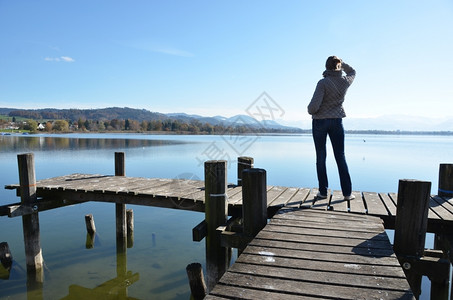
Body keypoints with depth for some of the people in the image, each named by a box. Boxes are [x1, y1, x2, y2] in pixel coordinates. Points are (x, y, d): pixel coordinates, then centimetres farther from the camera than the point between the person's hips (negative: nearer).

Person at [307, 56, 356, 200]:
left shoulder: (323, 83, -15)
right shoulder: (345, 81, -1)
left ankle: (323, 191, 9)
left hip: (320, 121, -3)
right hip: (337, 121, 4)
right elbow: (352, 72, 24)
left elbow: (314, 104, -20)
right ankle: (347, 192, 10)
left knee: (321, 158, 5)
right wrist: (341, 62, 14)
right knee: (340, 157, 8)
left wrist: (311, 111, 1)